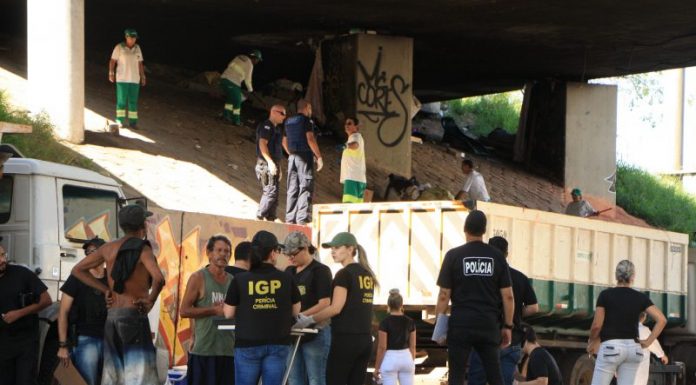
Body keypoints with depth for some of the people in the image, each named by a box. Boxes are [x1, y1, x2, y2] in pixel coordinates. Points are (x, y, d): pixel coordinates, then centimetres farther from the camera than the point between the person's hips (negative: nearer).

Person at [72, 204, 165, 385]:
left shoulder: (109, 248, 9)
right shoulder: (143, 249, -9)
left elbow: (78, 270, 16)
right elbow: (158, 278, -26)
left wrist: (105, 289, 13)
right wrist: (150, 300, -9)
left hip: (112, 316, 7)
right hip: (134, 315, -7)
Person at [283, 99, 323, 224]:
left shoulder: (288, 122, 16)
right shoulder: (306, 120, -7)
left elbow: (284, 142, 21)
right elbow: (310, 139, -17)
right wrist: (319, 157, -15)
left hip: (292, 157, 7)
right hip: (305, 156, -7)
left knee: (292, 189, 7)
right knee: (306, 187, -8)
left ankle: (290, 218, 4)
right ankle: (303, 218, -16)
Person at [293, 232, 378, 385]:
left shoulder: (344, 274, -9)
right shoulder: (367, 274, 15)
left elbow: (336, 308, -16)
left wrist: (309, 320, -9)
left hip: (345, 339, -8)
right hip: (365, 340, 8)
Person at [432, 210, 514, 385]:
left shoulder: (453, 256, -2)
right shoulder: (497, 257, 4)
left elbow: (444, 295, -4)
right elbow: (508, 296, 2)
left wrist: (439, 324, 4)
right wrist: (507, 326, 10)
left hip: (461, 324, -2)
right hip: (489, 325, 2)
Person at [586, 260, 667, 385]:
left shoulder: (605, 295, -5)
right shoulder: (640, 297, 4)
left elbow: (597, 325, -7)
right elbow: (662, 320, -3)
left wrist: (592, 340, 13)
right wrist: (648, 342, 4)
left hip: (610, 347, -4)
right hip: (632, 348, 4)